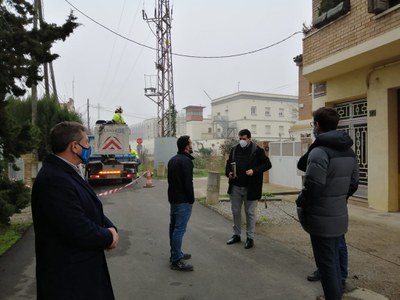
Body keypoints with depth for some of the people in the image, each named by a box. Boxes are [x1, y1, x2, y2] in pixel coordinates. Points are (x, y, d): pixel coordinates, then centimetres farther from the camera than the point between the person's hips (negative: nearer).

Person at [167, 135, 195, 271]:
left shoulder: (172, 160, 13)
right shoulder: (186, 161, -17)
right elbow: (188, 183, -20)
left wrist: (173, 195, 17)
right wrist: (191, 199, -10)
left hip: (173, 198, 10)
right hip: (183, 200, -10)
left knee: (173, 227, 16)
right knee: (179, 229, -6)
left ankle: (175, 253, 29)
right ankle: (176, 261, -2)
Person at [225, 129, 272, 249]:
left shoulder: (257, 150, -8)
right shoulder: (234, 149, 6)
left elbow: (267, 164, -6)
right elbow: (228, 163, 16)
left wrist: (254, 170, -19)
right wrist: (228, 172, -4)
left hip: (250, 187, -4)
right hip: (235, 186, 5)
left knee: (250, 213, 7)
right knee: (235, 211, 14)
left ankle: (250, 238, 20)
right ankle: (236, 235, 29)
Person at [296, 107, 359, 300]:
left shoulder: (319, 152, -21)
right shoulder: (349, 151, 8)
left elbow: (312, 188, -24)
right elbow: (353, 183, 13)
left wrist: (300, 203, -7)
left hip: (322, 219, -8)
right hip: (340, 217, 9)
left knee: (326, 264, 4)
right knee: (334, 260, 21)